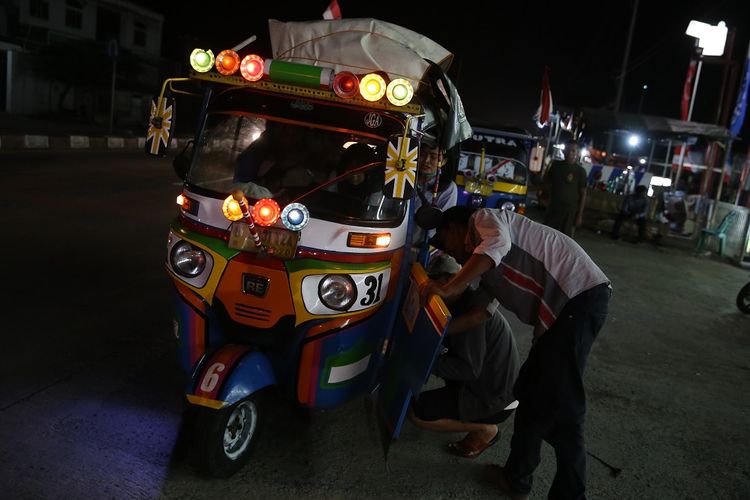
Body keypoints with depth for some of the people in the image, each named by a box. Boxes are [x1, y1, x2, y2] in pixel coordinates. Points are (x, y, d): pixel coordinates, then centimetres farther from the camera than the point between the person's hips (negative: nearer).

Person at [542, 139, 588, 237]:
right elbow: (546, 182, 18)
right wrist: (551, 195, 5)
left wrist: (580, 215, -7)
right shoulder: (555, 165, 4)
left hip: (569, 210, -3)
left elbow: (583, 194, -4)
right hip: (553, 207, 4)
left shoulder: (580, 171, -5)